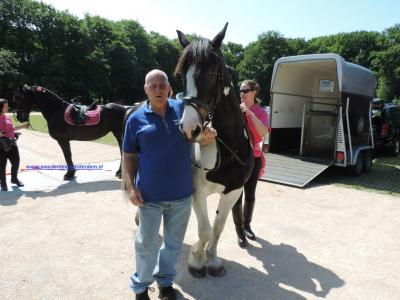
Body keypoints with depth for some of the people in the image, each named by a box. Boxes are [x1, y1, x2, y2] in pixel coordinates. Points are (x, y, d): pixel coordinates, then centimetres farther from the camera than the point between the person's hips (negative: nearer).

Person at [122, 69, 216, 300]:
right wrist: (131, 187, -8)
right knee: (146, 244, 15)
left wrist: (208, 136, -18)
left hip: (182, 194, 2)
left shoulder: (183, 109, -2)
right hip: (150, 196, -1)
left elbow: (200, 138, 6)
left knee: (174, 242, 19)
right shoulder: (136, 119, -4)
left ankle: (165, 281, 43)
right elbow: (129, 156, 1)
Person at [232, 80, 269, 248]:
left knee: (250, 194, 13)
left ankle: (247, 225, 34)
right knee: (237, 195, 1)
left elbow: (264, 132, -20)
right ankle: (239, 230, 16)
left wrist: (250, 113, -24)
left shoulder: (260, 112, -1)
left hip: (254, 157, 1)